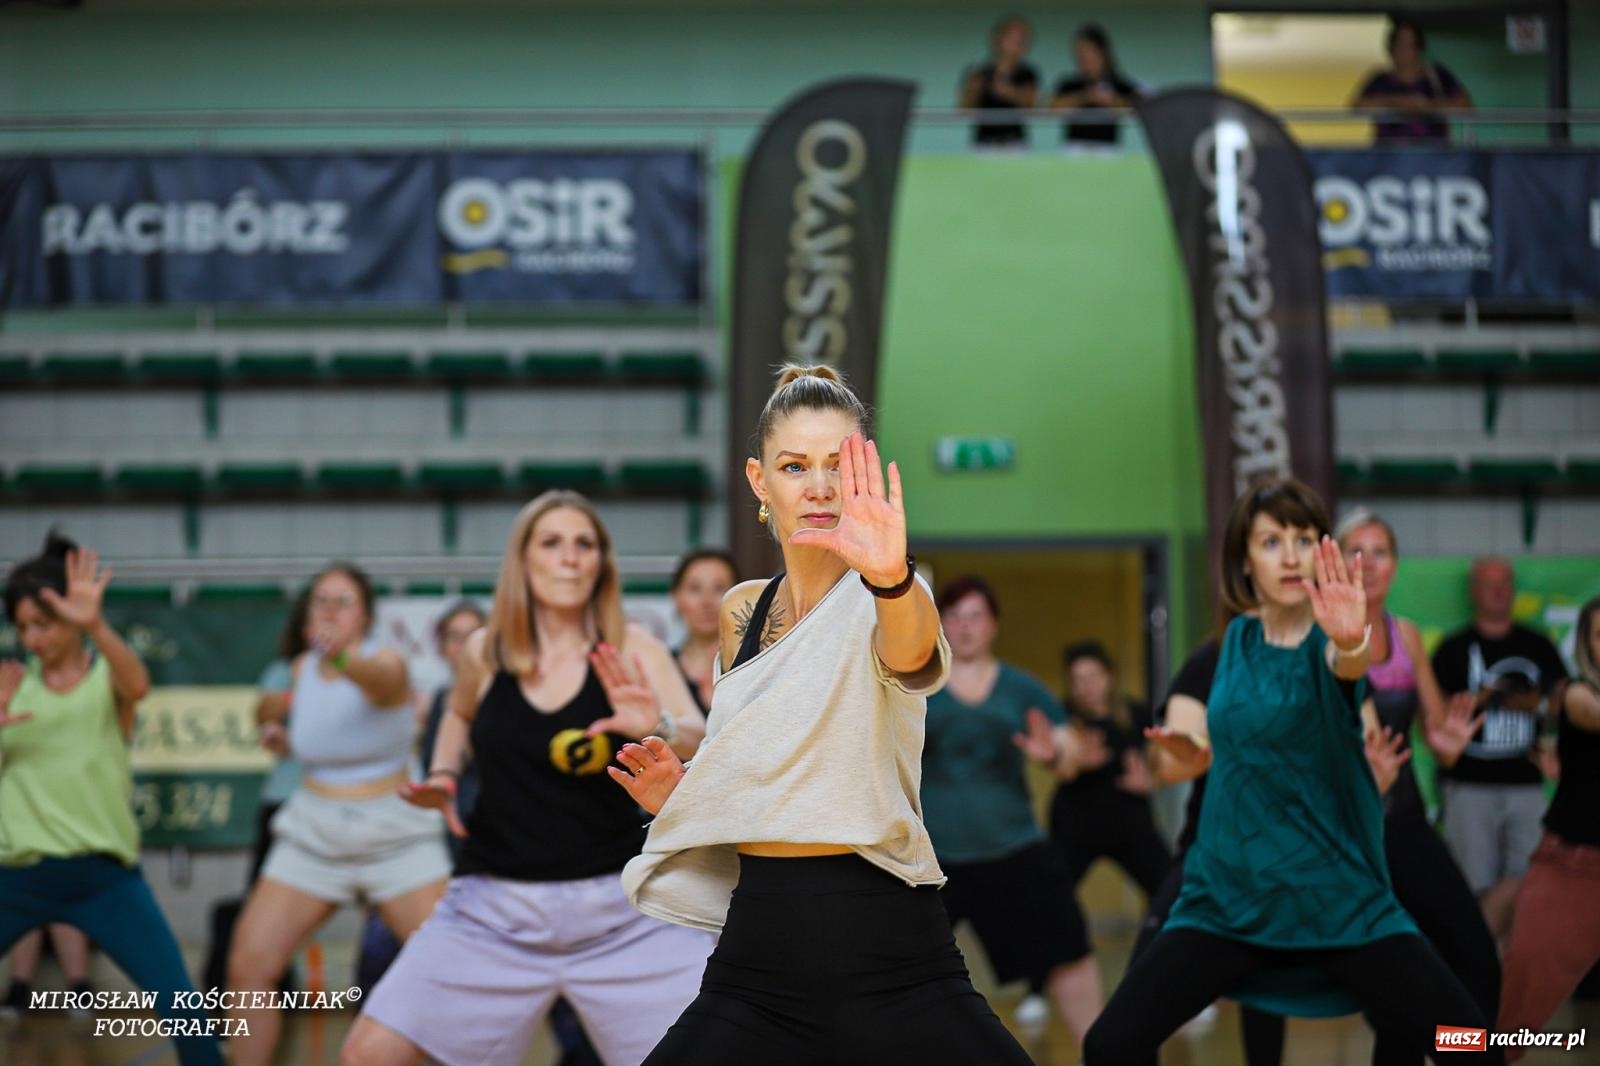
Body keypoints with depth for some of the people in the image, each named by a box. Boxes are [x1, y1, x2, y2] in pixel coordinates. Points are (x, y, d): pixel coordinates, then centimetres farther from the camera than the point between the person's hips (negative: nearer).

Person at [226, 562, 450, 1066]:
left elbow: (380, 678, -45)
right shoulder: (302, 667, 3)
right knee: (247, 968, -7)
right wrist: (285, 740, 7)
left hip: (395, 833, -4)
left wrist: (343, 658, -64)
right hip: (313, 832, 4)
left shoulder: (387, 662, -15)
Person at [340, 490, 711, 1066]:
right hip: (495, 905, 2)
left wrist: (658, 728, -40)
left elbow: (702, 742, -19)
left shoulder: (631, 650, -5)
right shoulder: (484, 653, 2)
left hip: (618, 905, -2)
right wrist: (442, 775, 8)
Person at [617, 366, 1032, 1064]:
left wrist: (891, 576, -53)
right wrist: (679, 796, 3)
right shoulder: (743, 612, 10)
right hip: (758, 954, 4)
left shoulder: (879, 603, -6)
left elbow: (910, 652, -32)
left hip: (892, 960, -4)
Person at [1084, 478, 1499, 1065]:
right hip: (1228, 898, 4)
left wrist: (1350, 641, -60)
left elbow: (1344, 664, -38)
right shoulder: (1239, 637, 5)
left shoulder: (1325, 642, -10)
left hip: (1340, 899, -3)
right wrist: (1200, 747, 5)